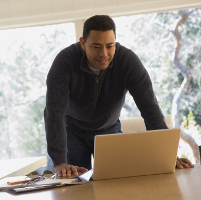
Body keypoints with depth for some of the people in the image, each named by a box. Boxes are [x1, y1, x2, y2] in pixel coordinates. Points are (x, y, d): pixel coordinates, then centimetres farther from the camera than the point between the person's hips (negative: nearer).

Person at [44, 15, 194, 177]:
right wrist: (59, 163, -45)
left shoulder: (128, 60, -25)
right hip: (73, 131, -1)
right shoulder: (65, 62, -29)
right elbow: (54, 112, -34)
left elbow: (150, 107, -27)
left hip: (109, 129, 2)